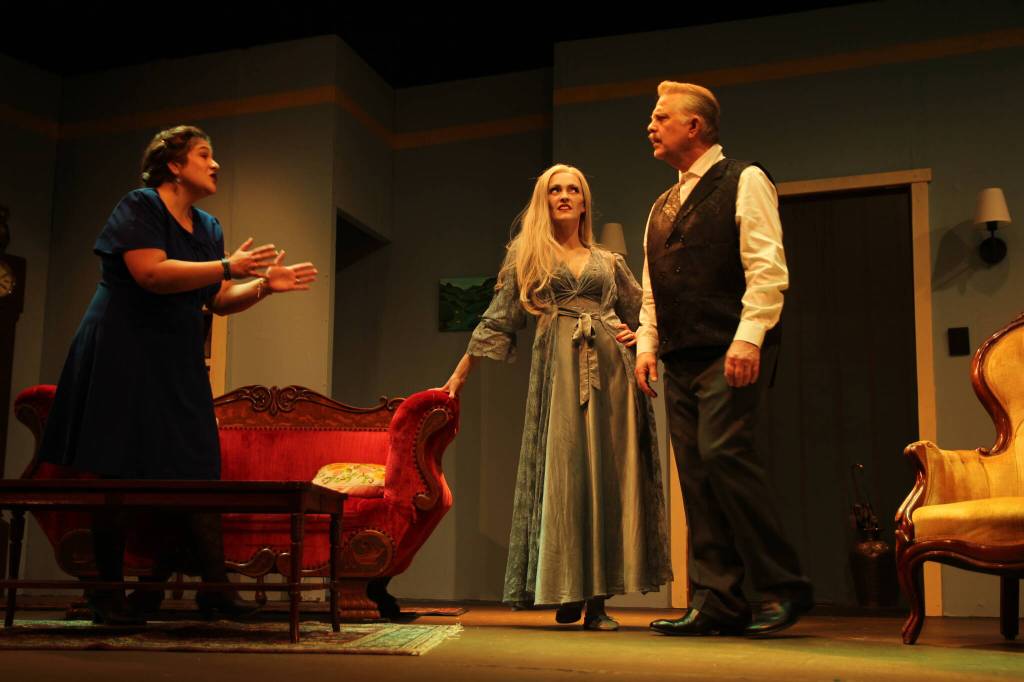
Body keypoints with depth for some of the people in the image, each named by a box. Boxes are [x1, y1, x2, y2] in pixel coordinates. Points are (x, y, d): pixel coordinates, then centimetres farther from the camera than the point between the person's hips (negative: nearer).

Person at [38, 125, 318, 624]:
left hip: (178, 364, 7)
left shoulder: (208, 227, 15)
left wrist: (265, 285, 0)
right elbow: (151, 273, -22)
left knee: (198, 472, 1)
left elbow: (220, 301, 15)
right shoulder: (138, 207, -6)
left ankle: (215, 587, 3)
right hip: (123, 357, -7)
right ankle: (108, 593, 5)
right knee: (118, 475, -4)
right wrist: (228, 267, -22)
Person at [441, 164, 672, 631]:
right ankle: (567, 593, 1)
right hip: (558, 368, -2)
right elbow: (498, 319, 8)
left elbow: (645, 310, 27)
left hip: (609, 369, 2)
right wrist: (461, 372, 2)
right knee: (562, 473, -7)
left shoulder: (609, 262, 20)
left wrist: (640, 336, 5)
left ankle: (598, 599, 0)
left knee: (608, 477, -3)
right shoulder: (527, 254, 13)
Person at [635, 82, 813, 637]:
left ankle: (784, 586, -6)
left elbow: (768, 268, -9)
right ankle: (716, 603, 6)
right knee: (696, 477, 2)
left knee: (723, 453, -19)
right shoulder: (662, 207, 23)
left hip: (730, 353, -7)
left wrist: (748, 338, -18)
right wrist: (647, 345, 11)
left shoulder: (744, 182, 2)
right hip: (680, 360, 7)